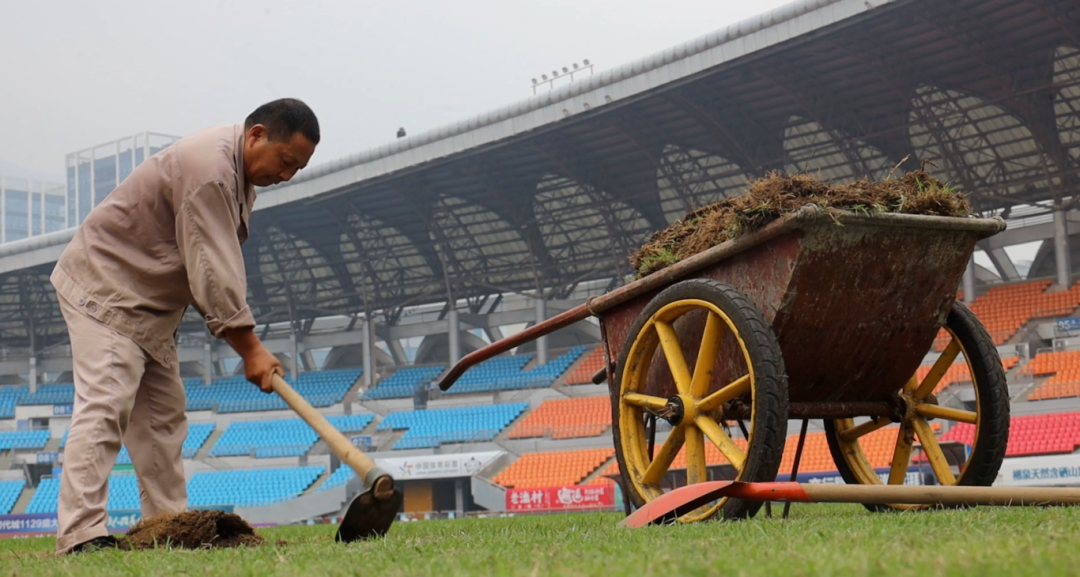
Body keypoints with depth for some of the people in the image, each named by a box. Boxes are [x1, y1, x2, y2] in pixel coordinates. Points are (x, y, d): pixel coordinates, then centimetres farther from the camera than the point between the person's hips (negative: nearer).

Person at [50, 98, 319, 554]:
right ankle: (81, 534, -21)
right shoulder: (207, 167, -26)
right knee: (104, 406, -18)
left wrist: (245, 344, 1)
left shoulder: (241, 172, 7)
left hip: (152, 304, 10)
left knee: (163, 414, 9)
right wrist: (250, 350, -24)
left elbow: (219, 268, 10)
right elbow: (212, 273, -27)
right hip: (103, 288, -10)